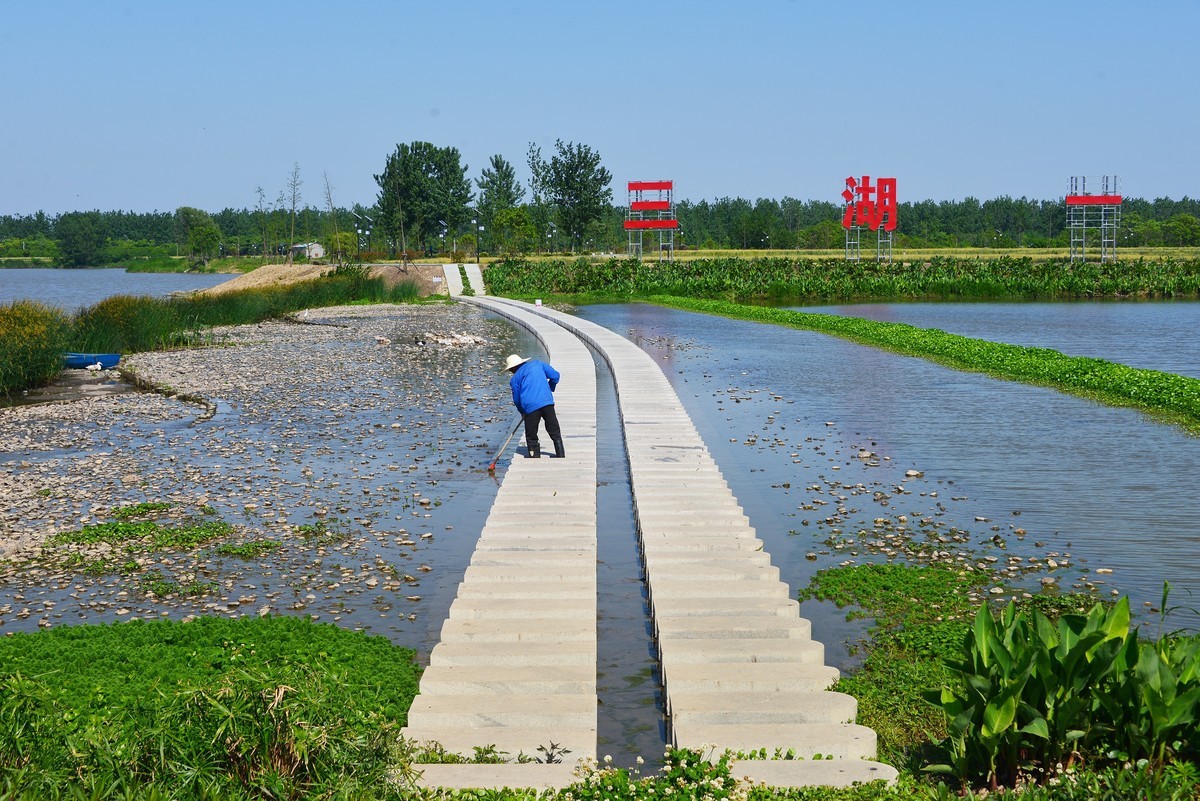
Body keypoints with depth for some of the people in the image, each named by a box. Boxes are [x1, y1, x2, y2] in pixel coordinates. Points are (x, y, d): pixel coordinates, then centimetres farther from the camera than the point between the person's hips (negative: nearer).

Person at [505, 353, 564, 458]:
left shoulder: (514, 379, 12)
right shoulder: (537, 363, 17)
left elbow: (517, 399, 14)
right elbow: (555, 376, 13)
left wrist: (523, 412, 31)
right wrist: (550, 389, 30)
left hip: (530, 407, -2)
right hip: (547, 402, 2)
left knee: (531, 438, 10)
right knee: (555, 434, 9)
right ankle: (561, 457, 7)